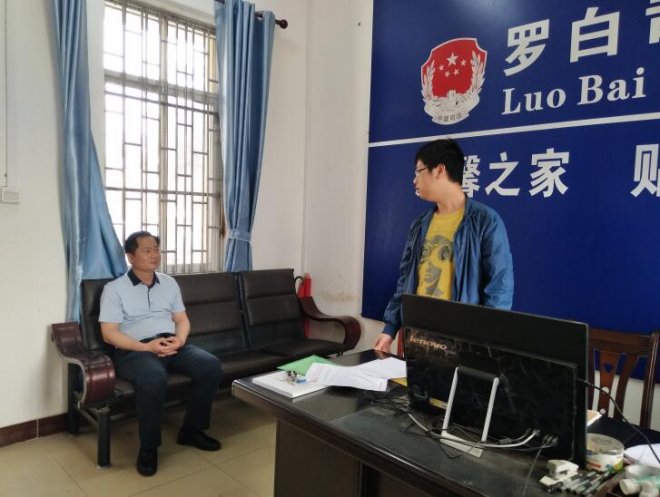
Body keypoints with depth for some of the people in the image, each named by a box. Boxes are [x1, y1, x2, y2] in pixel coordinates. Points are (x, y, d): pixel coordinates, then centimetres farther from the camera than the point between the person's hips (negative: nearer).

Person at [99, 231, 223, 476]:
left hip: (172, 345, 5)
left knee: (212, 366, -20)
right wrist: (146, 347, -19)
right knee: (154, 379, -38)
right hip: (135, 350, -5)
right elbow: (109, 333, -7)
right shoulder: (114, 289, 0)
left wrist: (179, 339, -9)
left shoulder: (169, 283, 15)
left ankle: (191, 430, 0)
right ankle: (148, 448, -14)